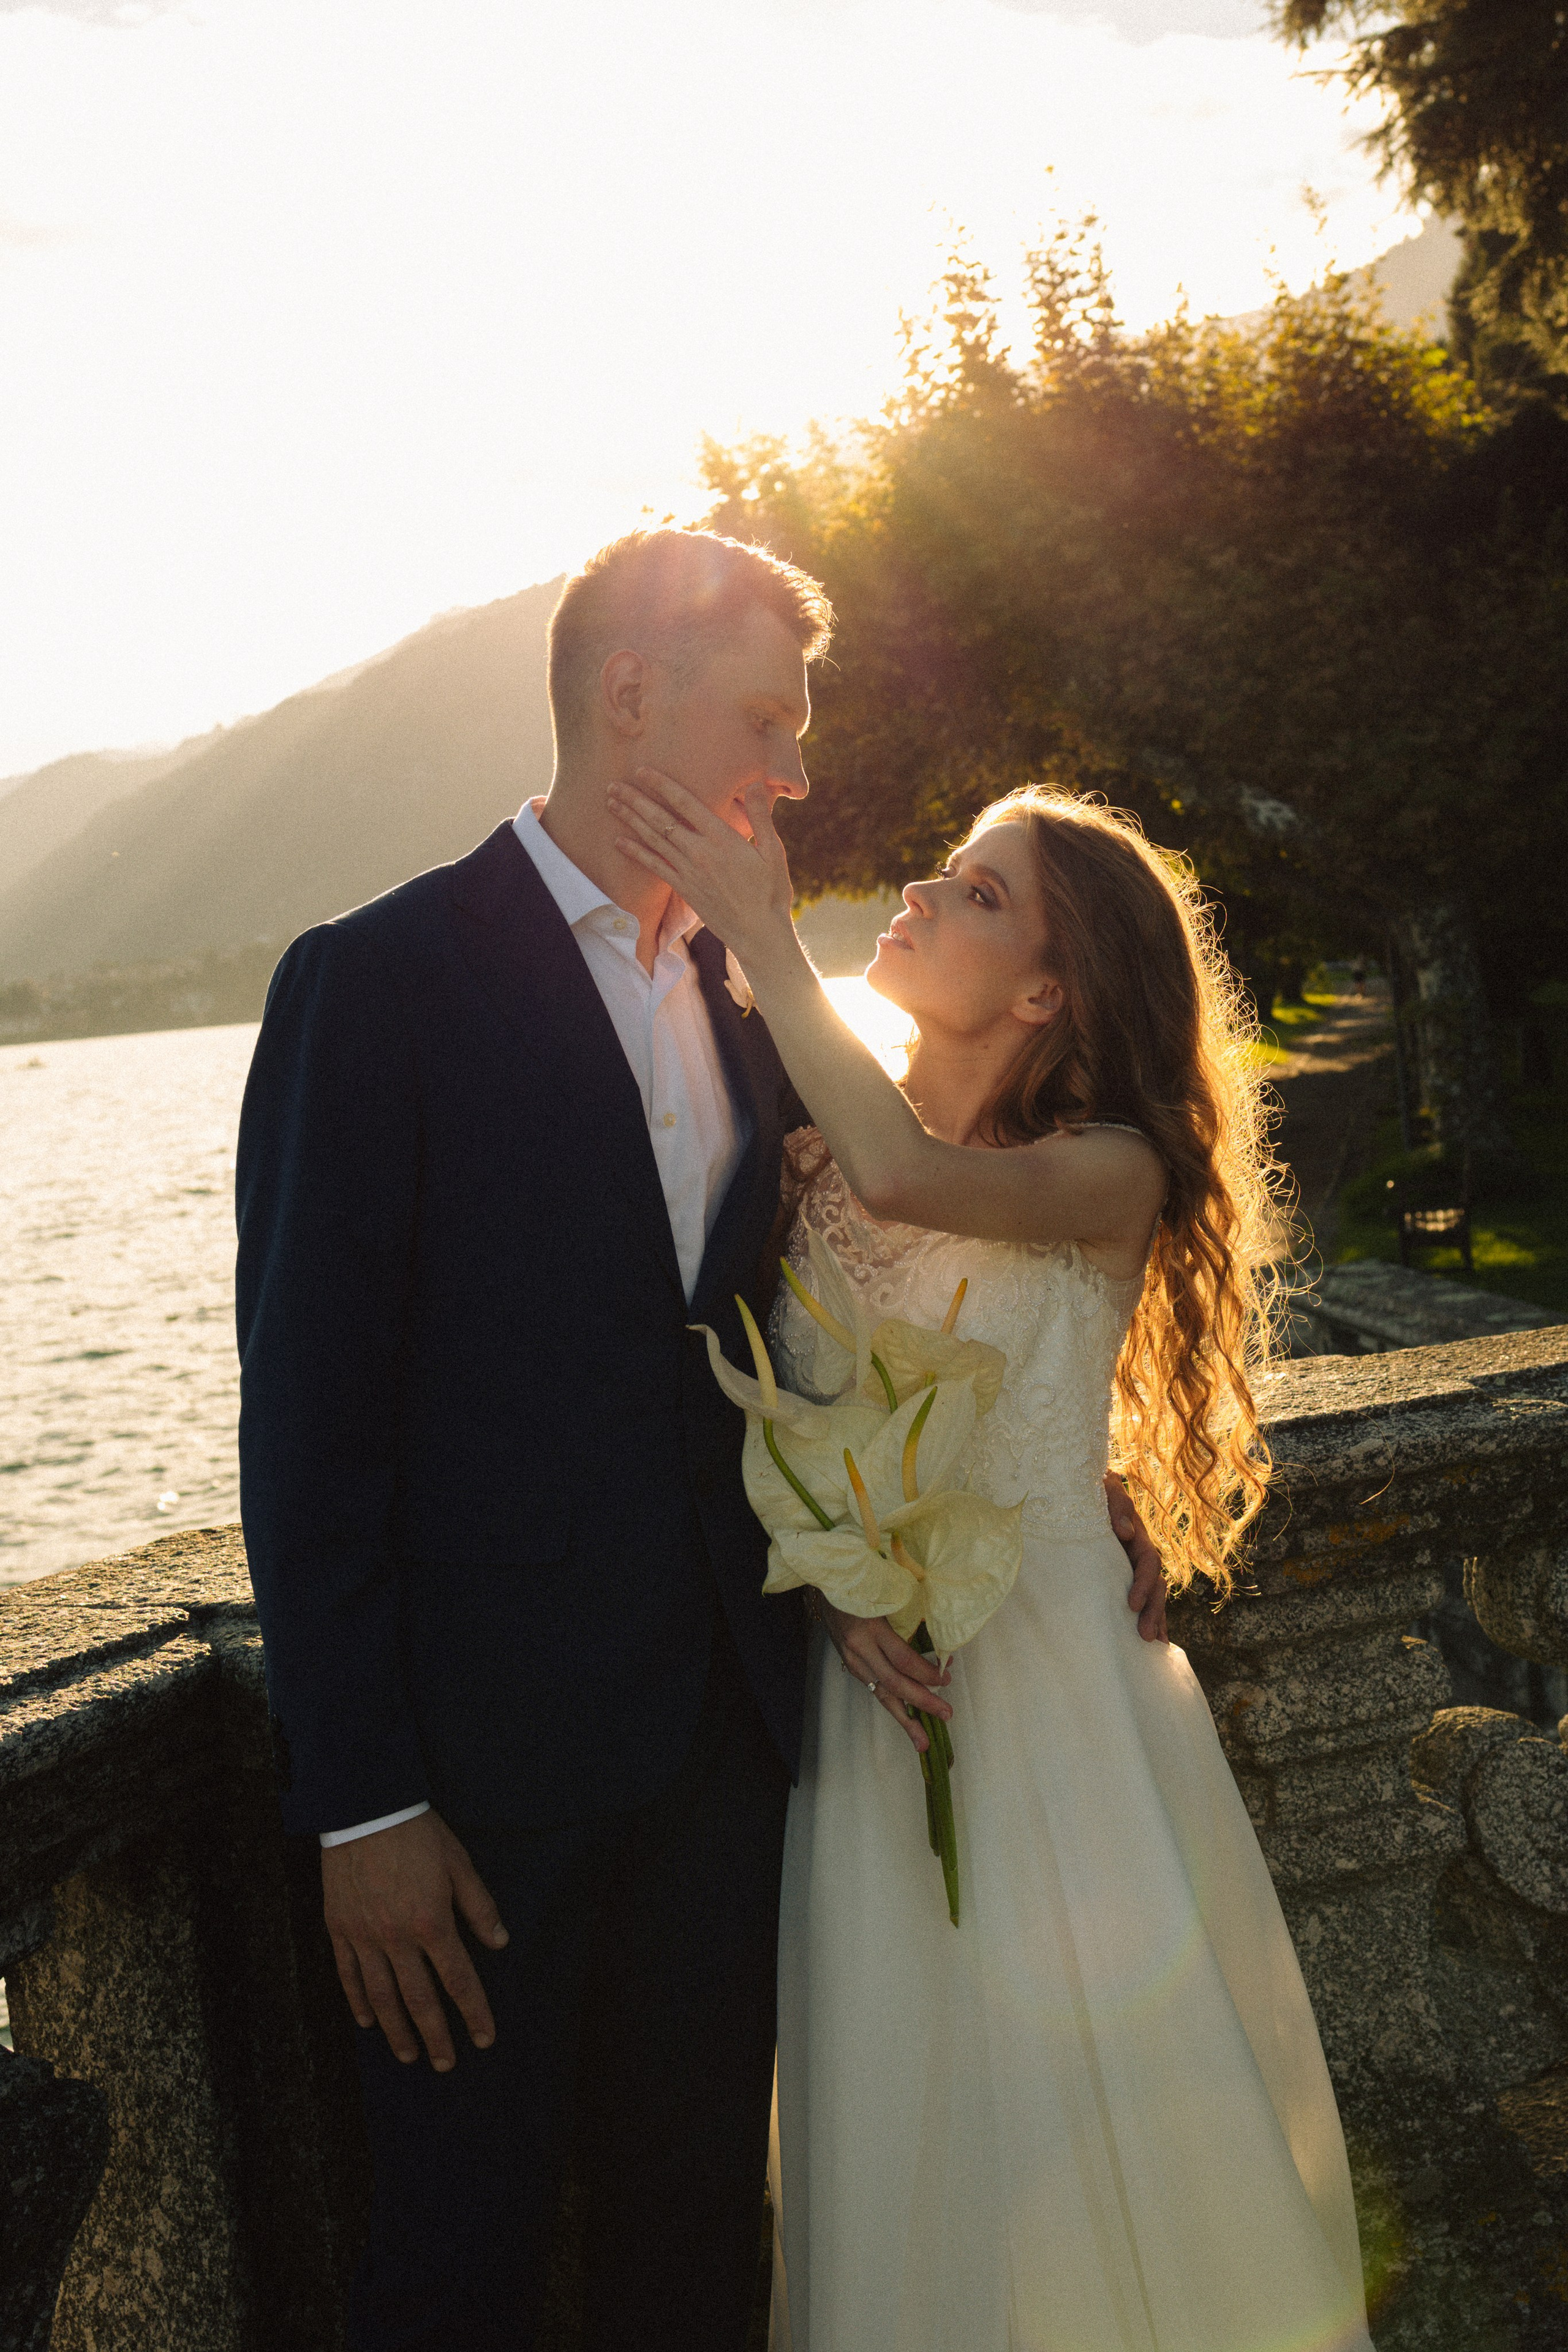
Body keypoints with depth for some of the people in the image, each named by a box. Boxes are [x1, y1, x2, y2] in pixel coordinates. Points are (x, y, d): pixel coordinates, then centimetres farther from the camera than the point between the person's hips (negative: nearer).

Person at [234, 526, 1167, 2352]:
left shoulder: (745, 998, 9)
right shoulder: (381, 983, -10)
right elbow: (309, 1419, -13)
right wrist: (363, 1803, -14)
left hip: (725, 1739, 6)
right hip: (488, 1767, -5)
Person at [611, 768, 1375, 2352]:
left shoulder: (1110, 1175, -10)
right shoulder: (809, 1159, 1)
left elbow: (906, 1174, -31)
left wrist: (760, 934, -24)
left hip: (1052, 1681, -3)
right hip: (871, 1688, 3)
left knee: (1102, 2123, 7)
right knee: (906, 2124, 12)